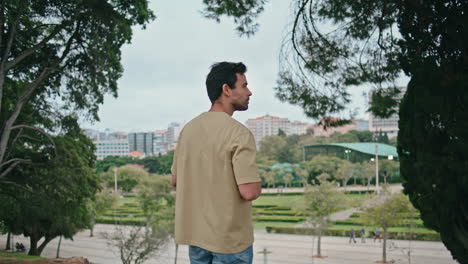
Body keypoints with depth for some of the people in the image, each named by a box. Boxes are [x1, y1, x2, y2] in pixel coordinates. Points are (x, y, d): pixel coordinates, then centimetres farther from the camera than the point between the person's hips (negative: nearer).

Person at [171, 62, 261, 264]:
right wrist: (257, 185, -3)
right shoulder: (239, 133, -20)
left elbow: (176, 180, 11)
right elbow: (249, 192, -25)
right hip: (229, 238, -7)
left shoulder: (189, 128, 3)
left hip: (195, 232, 7)